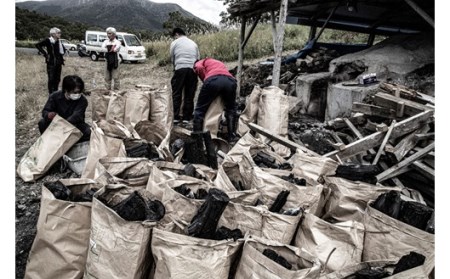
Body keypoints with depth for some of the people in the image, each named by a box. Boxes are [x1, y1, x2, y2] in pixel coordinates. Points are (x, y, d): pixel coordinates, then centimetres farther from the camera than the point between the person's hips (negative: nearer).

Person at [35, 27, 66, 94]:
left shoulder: (59, 42, 9)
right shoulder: (48, 40, -8)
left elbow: (63, 49, 29)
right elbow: (37, 45, -9)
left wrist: (62, 53, 11)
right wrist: (44, 53, -11)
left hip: (59, 63, 6)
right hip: (51, 63, -6)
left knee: (57, 79, 11)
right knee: (51, 79, -3)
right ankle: (51, 94, 6)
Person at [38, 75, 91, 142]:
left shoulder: (82, 100, -17)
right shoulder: (54, 96, -8)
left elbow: (76, 117, -30)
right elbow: (45, 111, -9)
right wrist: (48, 115, -36)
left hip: (74, 125, -2)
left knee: (89, 132, -30)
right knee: (42, 123, -23)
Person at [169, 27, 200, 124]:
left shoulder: (174, 43, 11)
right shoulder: (193, 43, 21)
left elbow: (172, 58, 11)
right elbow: (198, 58, 14)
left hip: (180, 69, -3)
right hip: (192, 69, 3)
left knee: (176, 94, 5)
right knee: (189, 95, 6)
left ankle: (175, 117, 3)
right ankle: (186, 118, 6)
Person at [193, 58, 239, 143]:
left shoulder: (200, 62, 29)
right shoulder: (220, 63, 44)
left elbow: (199, 68, 4)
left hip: (213, 80, -4)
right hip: (230, 81, 4)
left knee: (200, 110, 11)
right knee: (231, 110, 25)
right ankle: (232, 137, 21)